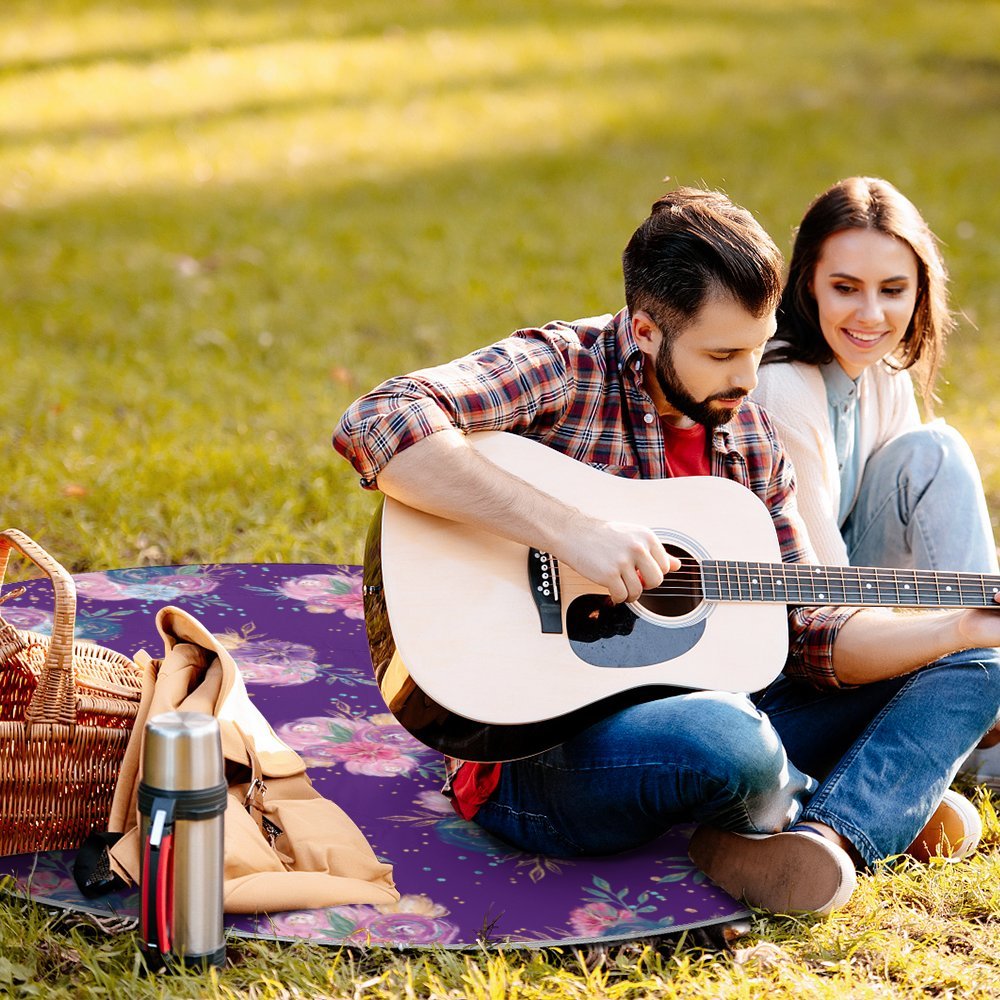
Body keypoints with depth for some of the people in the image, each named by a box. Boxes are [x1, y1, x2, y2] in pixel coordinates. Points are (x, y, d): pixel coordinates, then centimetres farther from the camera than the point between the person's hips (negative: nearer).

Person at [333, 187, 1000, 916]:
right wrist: (569, 529, -33)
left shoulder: (749, 437, 10)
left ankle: (826, 838, -23)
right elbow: (376, 426, -29)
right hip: (541, 751, -8)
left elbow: (806, 634, 10)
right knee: (728, 741, -40)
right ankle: (883, 806, -4)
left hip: (696, 712, 8)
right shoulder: (561, 370, -11)